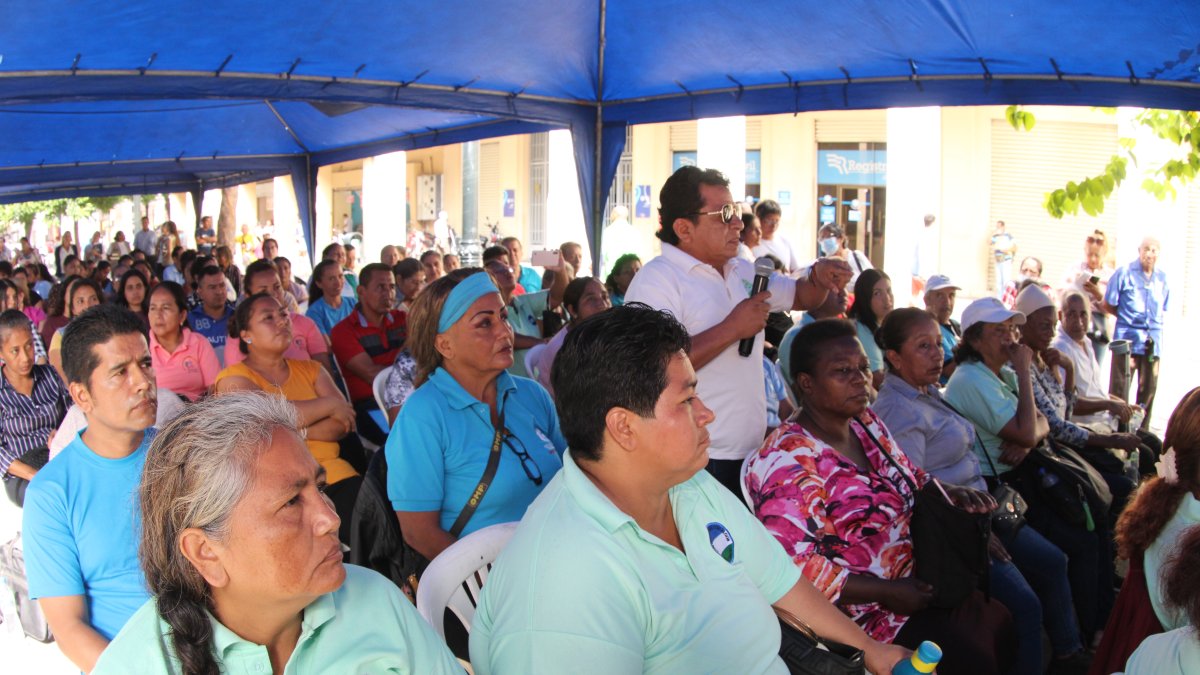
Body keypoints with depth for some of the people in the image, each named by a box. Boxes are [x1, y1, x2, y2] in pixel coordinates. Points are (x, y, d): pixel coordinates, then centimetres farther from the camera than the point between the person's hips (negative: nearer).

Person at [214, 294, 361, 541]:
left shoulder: (310, 370, 21)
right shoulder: (234, 378, 7)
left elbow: (344, 424, 8)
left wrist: (298, 432, -8)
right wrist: (329, 404, -3)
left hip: (330, 472, 4)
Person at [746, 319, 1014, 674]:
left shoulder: (866, 422, 5)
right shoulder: (789, 460, -23)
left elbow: (912, 478, 21)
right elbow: (790, 565, -30)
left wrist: (951, 492, -2)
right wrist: (887, 592, -24)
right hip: (865, 611, -9)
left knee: (999, 623, 10)